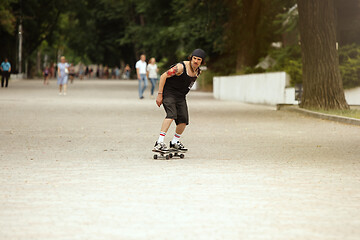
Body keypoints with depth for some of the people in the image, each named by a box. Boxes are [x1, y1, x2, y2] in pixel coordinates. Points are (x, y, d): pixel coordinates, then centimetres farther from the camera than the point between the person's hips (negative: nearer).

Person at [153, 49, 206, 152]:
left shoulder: (198, 72, 4)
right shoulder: (181, 67, -20)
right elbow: (163, 76, -16)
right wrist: (160, 94, -17)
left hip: (180, 97, 7)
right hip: (169, 93, -7)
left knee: (184, 119, -1)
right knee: (171, 114, -27)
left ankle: (175, 142, 22)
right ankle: (159, 143, -34)